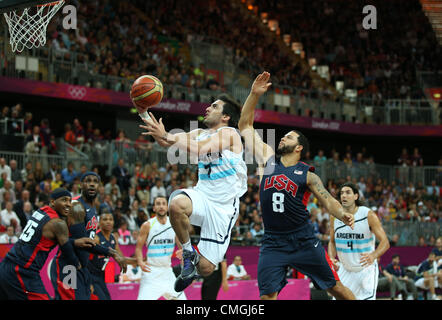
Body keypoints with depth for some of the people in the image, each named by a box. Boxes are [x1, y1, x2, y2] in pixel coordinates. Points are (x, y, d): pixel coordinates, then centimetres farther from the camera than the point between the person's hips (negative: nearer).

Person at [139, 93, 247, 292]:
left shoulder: (229, 133, -8)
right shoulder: (200, 134, 14)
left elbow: (198, 149, -24)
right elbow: (165, 142, 8)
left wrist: (166, 136, -27)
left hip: (223, 206, -5)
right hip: (202, 194, 5)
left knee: (205, 269, -6)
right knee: (176, 204, -35)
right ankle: (188, 253, -11)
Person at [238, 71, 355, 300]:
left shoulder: (307, 174, 0)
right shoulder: (268, 159, 7)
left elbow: (328, 200, -6)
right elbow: (245, 126, 9)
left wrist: (343, 215, -28)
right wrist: (254, 94, 1)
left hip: (303, 241, -2)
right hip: (272, 243, 2)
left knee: (335, 288, 4)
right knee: (267, 295, -9)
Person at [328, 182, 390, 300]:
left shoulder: (368, 215, -15)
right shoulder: (335, 216, -3)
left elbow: (385, 242, -17)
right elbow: (332, 242, 10)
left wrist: (373, 256, -37)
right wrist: (332, 259, -10)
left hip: (366, 269, -4)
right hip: (344, 268, 4)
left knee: (367, 297, -15)